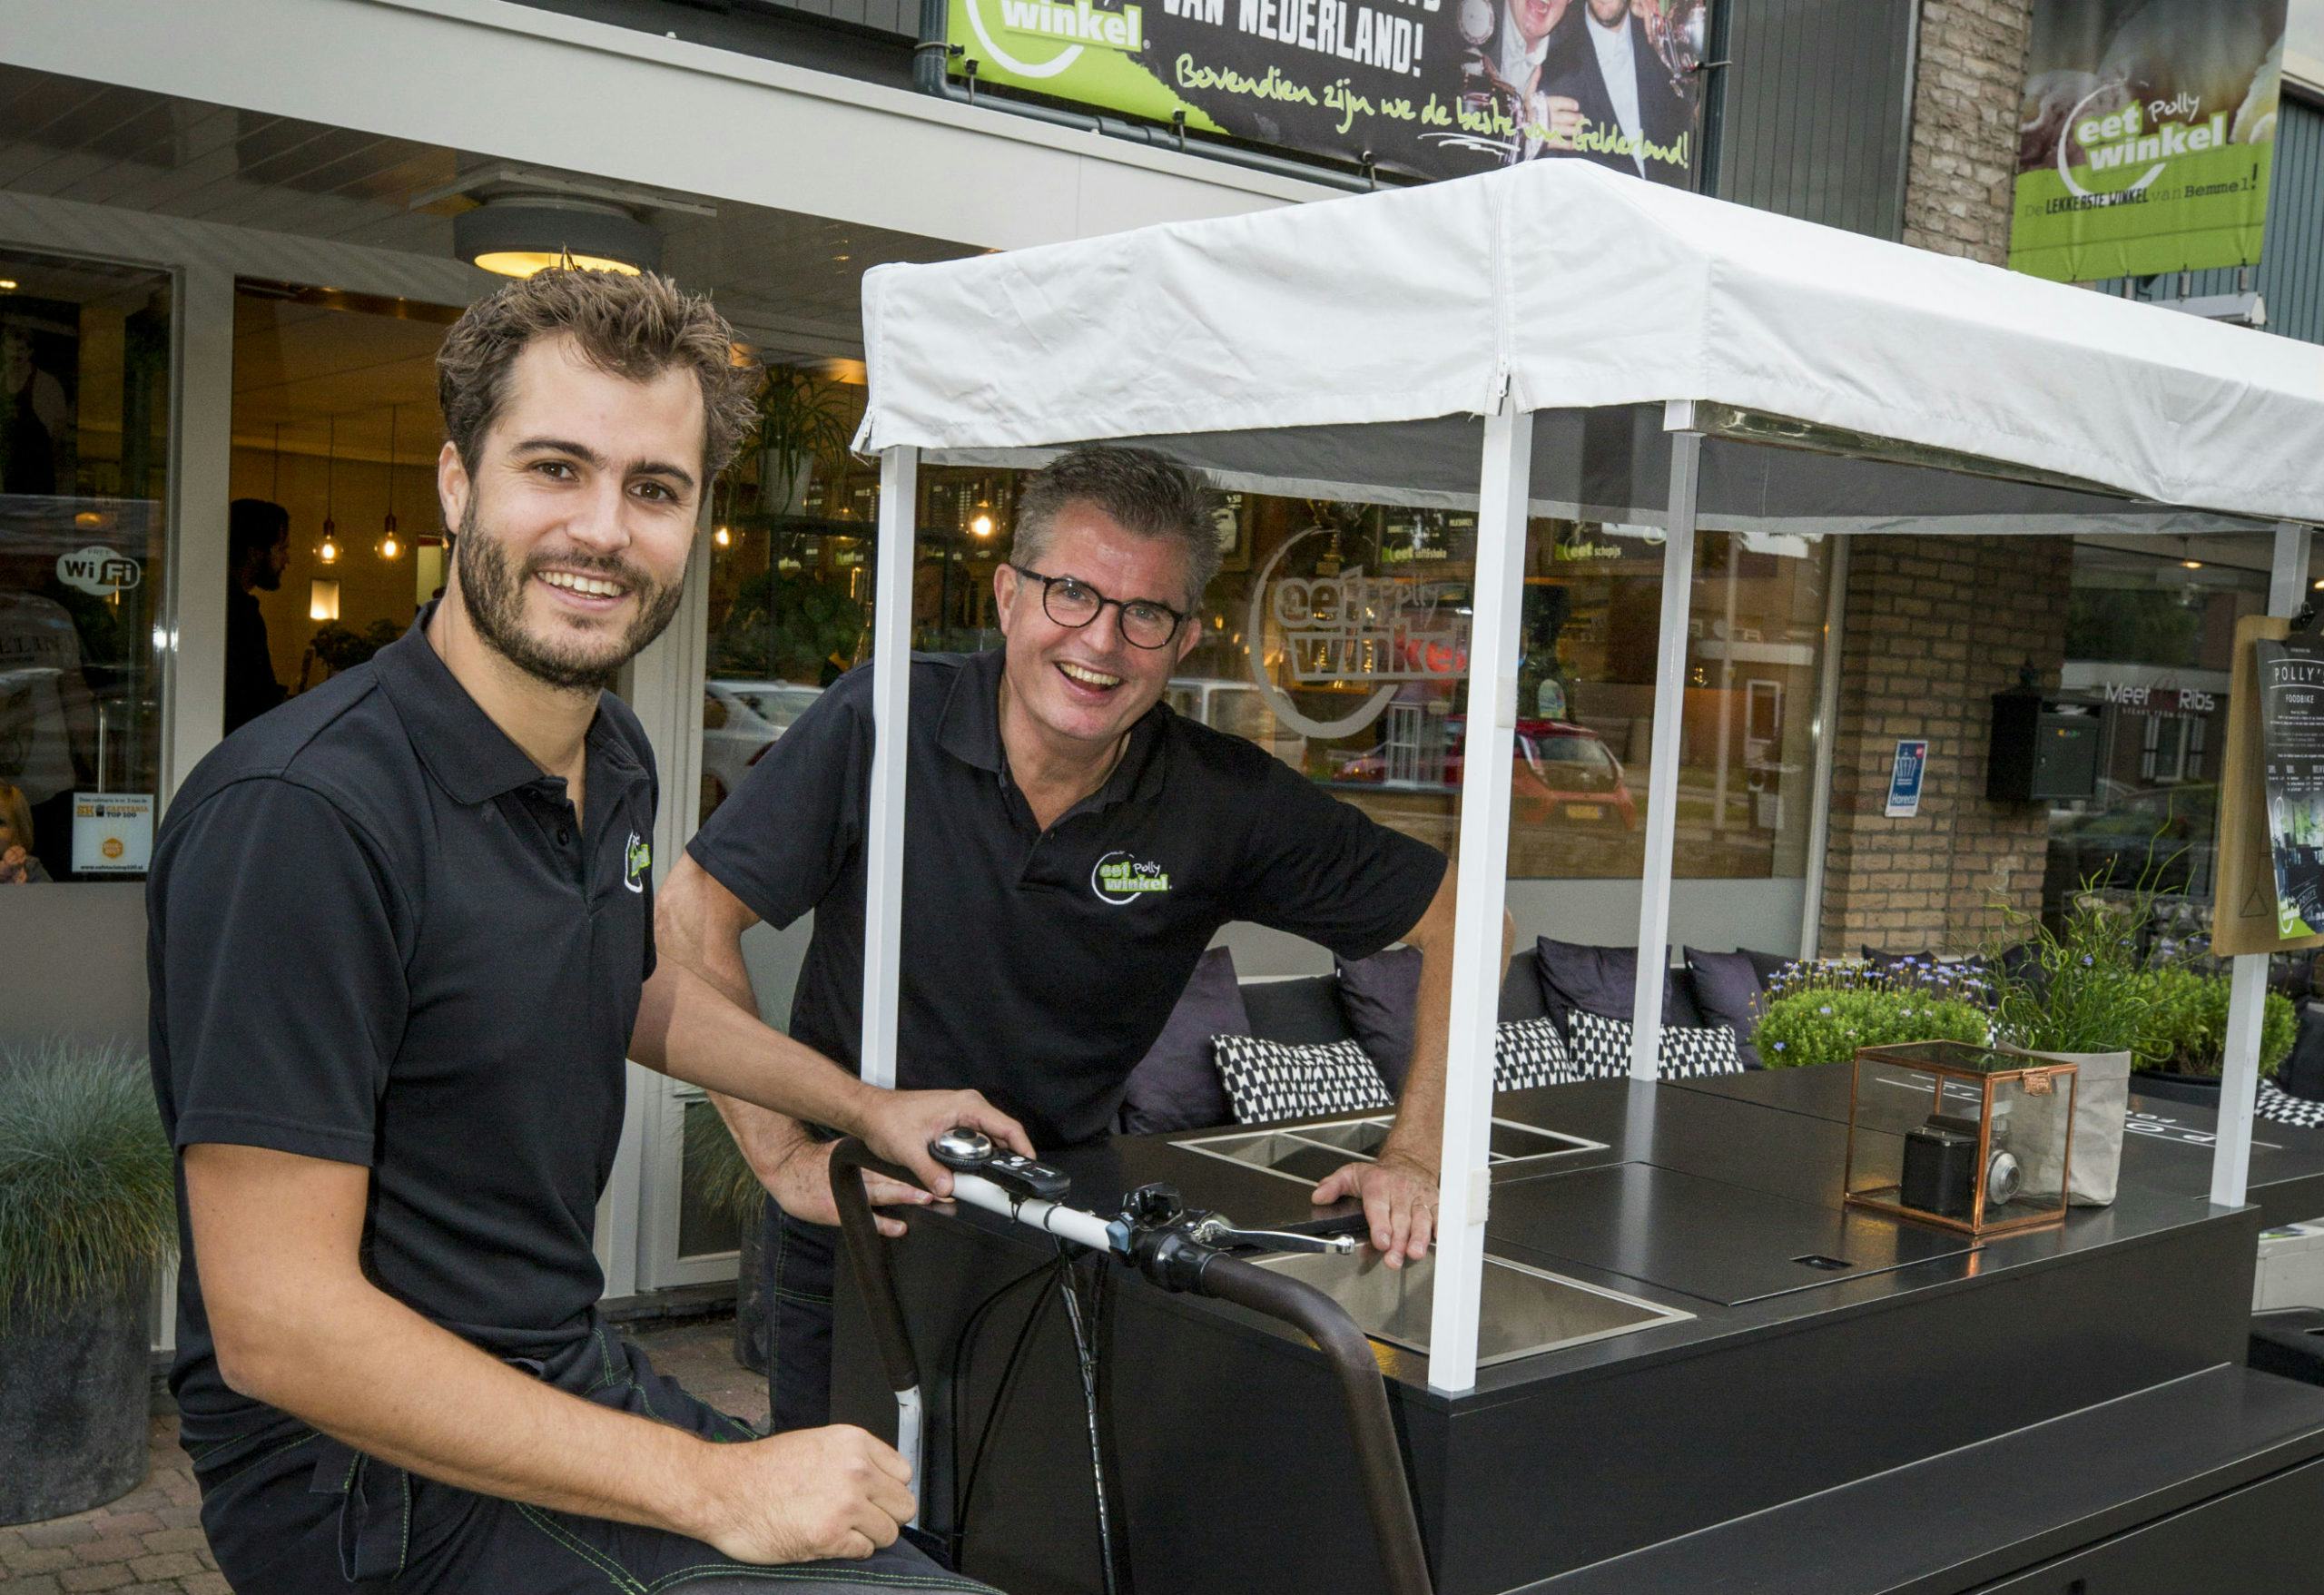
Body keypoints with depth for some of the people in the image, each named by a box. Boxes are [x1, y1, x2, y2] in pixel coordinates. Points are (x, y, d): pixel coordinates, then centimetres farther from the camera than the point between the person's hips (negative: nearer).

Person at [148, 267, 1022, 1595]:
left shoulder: (615, 759, 3)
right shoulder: (303, 810, -23)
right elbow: (277, 1326, -25)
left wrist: (868, 1109, 29)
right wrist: (708, 1487, -23)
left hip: (579, 1376, 8)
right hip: (384, 1476, -8)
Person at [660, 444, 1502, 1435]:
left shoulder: (1226, 801, -13)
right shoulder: (882, 724, -17)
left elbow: (1459, 921, -5)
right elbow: (693, 917, -13)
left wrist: (1413, 1157, -13)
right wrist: (784, 1159, -18)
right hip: (854, 1219, -1)